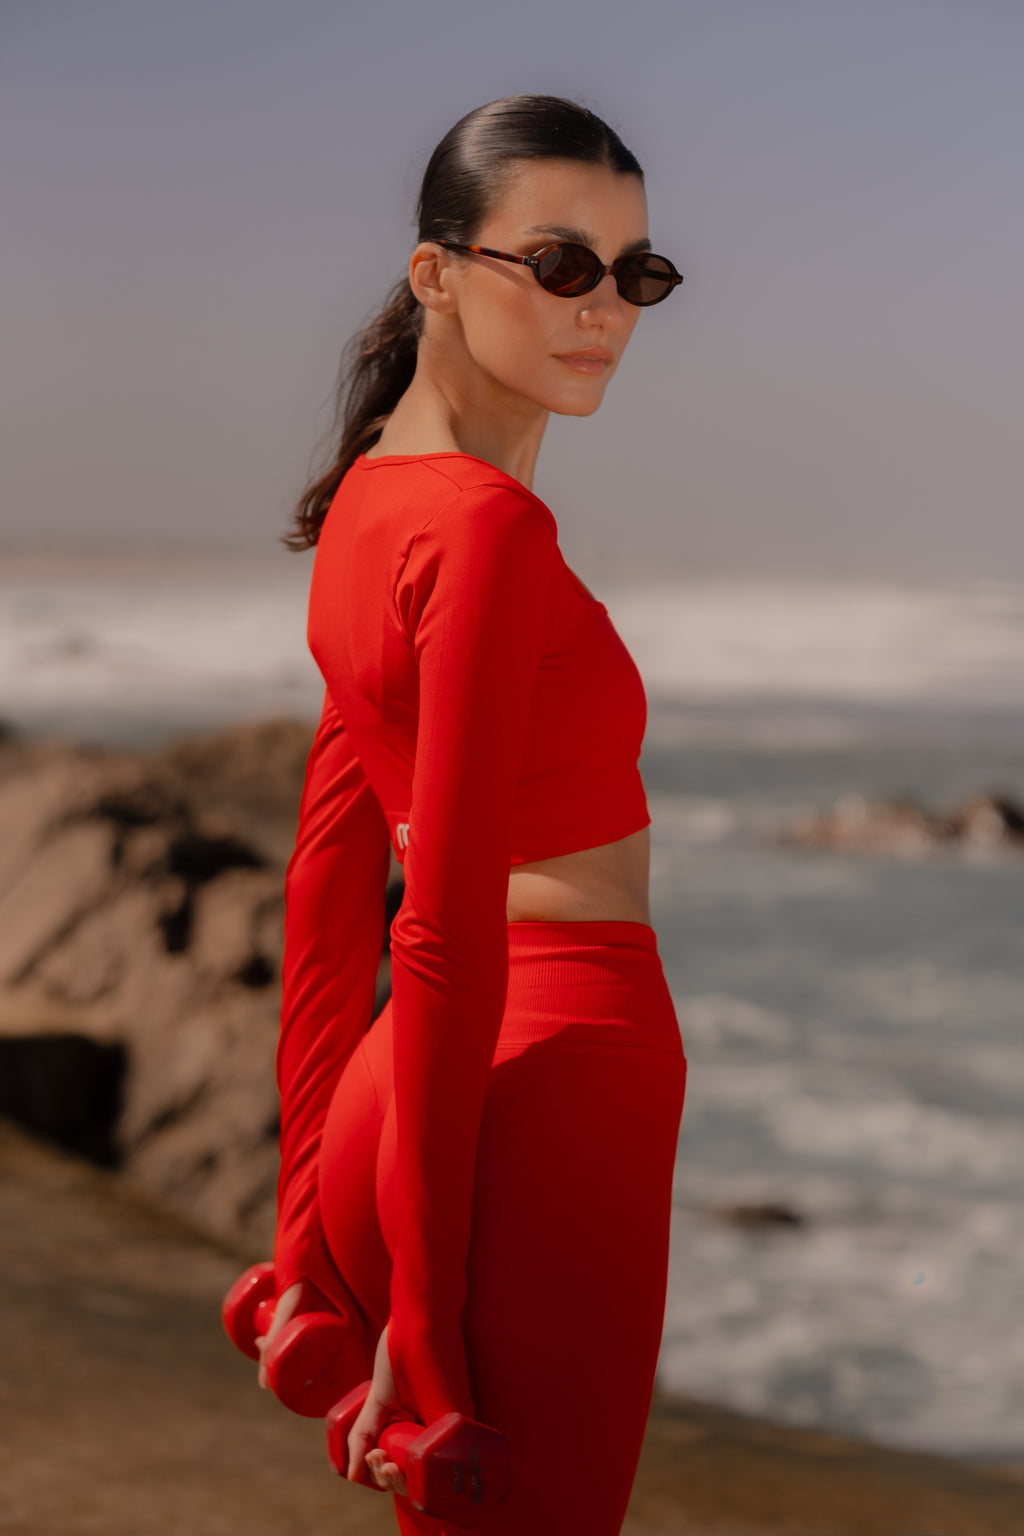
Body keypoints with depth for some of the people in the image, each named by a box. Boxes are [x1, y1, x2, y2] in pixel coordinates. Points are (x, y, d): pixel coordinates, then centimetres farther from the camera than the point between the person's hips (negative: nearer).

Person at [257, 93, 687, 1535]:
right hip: (545, 1109, -9)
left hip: (401, 1112, 9)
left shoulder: (375, 499, 12)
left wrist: (311, 1238, 19)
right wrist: (424, 1307, -16)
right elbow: (446, 935, -19)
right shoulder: (491, 526, -16)